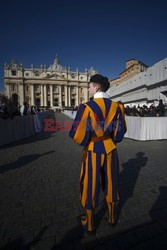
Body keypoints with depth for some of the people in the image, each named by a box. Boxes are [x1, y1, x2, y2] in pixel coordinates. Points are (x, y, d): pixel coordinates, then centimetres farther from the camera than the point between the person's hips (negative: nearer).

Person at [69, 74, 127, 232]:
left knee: (90, 185, 16)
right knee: (110, 183, 23)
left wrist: (85, 140, 3)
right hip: (111, 151, 4)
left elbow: (77, 134, -19)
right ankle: (111, 217, 46)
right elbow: (121, 131, 3)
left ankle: (89, 222, 38)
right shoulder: (117, 106, -3)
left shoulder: (86, 107, -18)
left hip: (92, 152, -4)